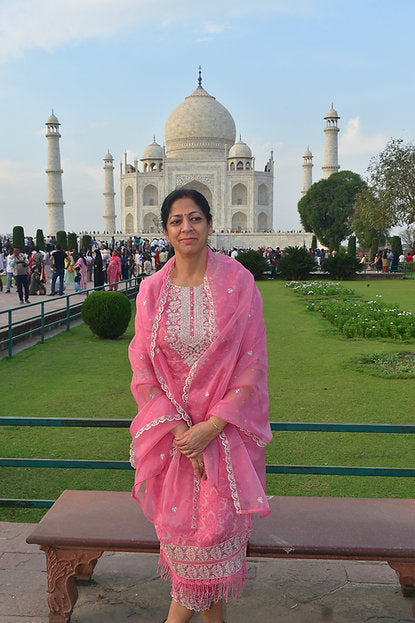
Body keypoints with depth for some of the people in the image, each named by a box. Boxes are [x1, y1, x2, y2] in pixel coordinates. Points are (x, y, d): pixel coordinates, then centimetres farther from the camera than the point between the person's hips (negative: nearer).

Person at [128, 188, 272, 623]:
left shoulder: (238, 283, -6)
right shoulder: (152, 289, 0)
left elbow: (253, 367, -7)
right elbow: (142, 368, 0)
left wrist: (210, 427, -14)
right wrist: (178, 428, -11)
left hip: (226, 425, -1)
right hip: (170, 426, 2)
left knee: (215, 520, -4)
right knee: (177, 520, 4)